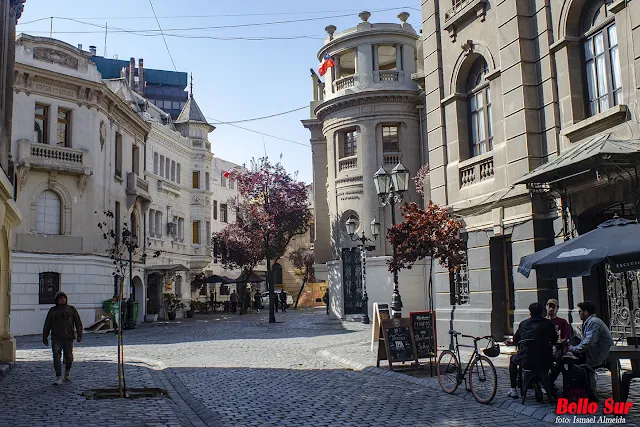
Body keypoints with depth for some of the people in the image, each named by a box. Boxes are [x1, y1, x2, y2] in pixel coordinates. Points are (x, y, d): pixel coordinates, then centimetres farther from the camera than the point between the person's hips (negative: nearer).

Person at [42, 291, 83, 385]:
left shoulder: (71, 309, 6)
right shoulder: (52, 310, 8)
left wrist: (79, 335, -4)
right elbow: (47, 325, 11)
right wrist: (44, 338, 9)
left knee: (69, 357, 4)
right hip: (56, 339, 0)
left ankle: (67, 371, 33)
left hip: (68, 338, 0)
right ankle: (58, 378, -7)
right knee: (56, 357, -11)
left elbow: (78, 323, 4)